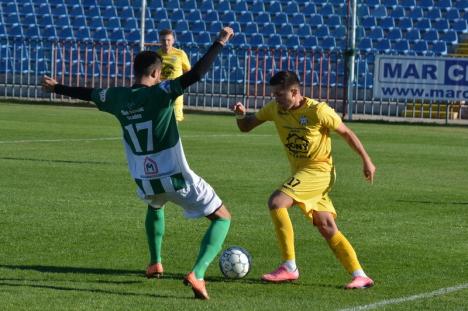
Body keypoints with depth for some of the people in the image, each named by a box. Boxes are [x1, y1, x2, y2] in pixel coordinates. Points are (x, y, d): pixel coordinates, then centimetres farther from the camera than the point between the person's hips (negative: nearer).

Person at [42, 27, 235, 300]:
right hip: (176, 178, -6)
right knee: (223, 217, 4)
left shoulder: (117, 97, 3)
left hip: (145, 181, 6)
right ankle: (198, 274, -16)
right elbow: (196, 74, -26)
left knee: (155, 206, 43)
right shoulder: (160, 93, -14)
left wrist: (56, 87, 41)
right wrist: (220, 42, -18)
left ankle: (155, 264, 40)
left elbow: (87, 93, 22)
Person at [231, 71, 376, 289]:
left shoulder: (318, 111, -18)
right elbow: (245, 127, 8)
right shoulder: (275, 108, 0)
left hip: (319, 170, -7)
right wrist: (241, 115, -14)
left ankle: (289, 267, -19)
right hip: (299, 172, 7)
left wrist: (366, 161, -2)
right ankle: (360, 276, 8)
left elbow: (346, 133, -6)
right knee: (327, 228, 4)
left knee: (276, 202, -23)